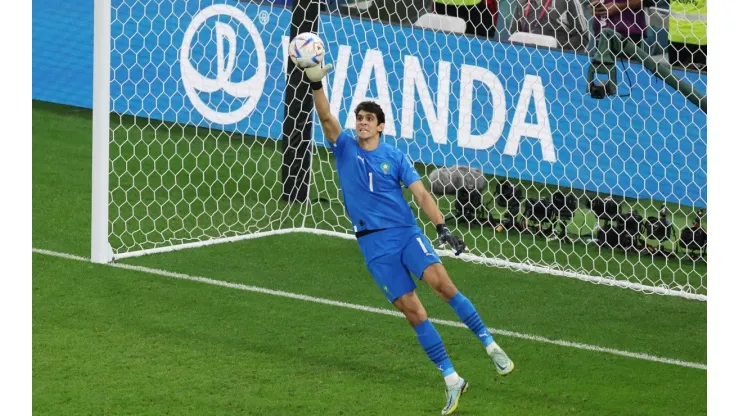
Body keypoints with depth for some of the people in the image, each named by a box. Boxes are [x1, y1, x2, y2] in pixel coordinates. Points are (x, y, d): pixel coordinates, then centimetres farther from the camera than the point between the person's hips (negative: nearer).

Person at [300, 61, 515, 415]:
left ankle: (490, 344, -16)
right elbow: (326, 118, -9)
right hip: (373, 244, 1)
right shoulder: (345, 148, 6)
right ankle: (451, 380, 0)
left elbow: (421, 194, -1)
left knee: (440, 281, -24)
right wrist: (316, 84, -24)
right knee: (412, 311, -5)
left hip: (406, 233, 0)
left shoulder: (395, 157, 4)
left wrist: (442, 227, -13)